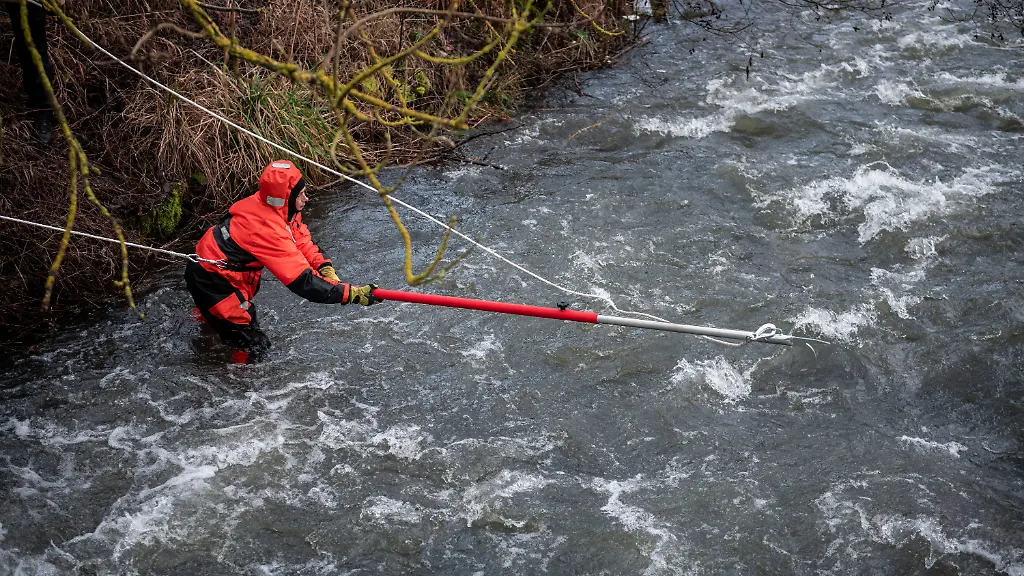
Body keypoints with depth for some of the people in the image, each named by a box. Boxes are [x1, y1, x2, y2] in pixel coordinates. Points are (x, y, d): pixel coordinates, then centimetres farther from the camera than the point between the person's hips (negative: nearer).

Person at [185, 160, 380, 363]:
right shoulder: (267, 229, -38)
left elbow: (301, 240, -4)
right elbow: (303, 281, -41)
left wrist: (325, 268, -21)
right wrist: (353, 294, -42)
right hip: (212, 283, -10)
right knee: (255, 347, -8)